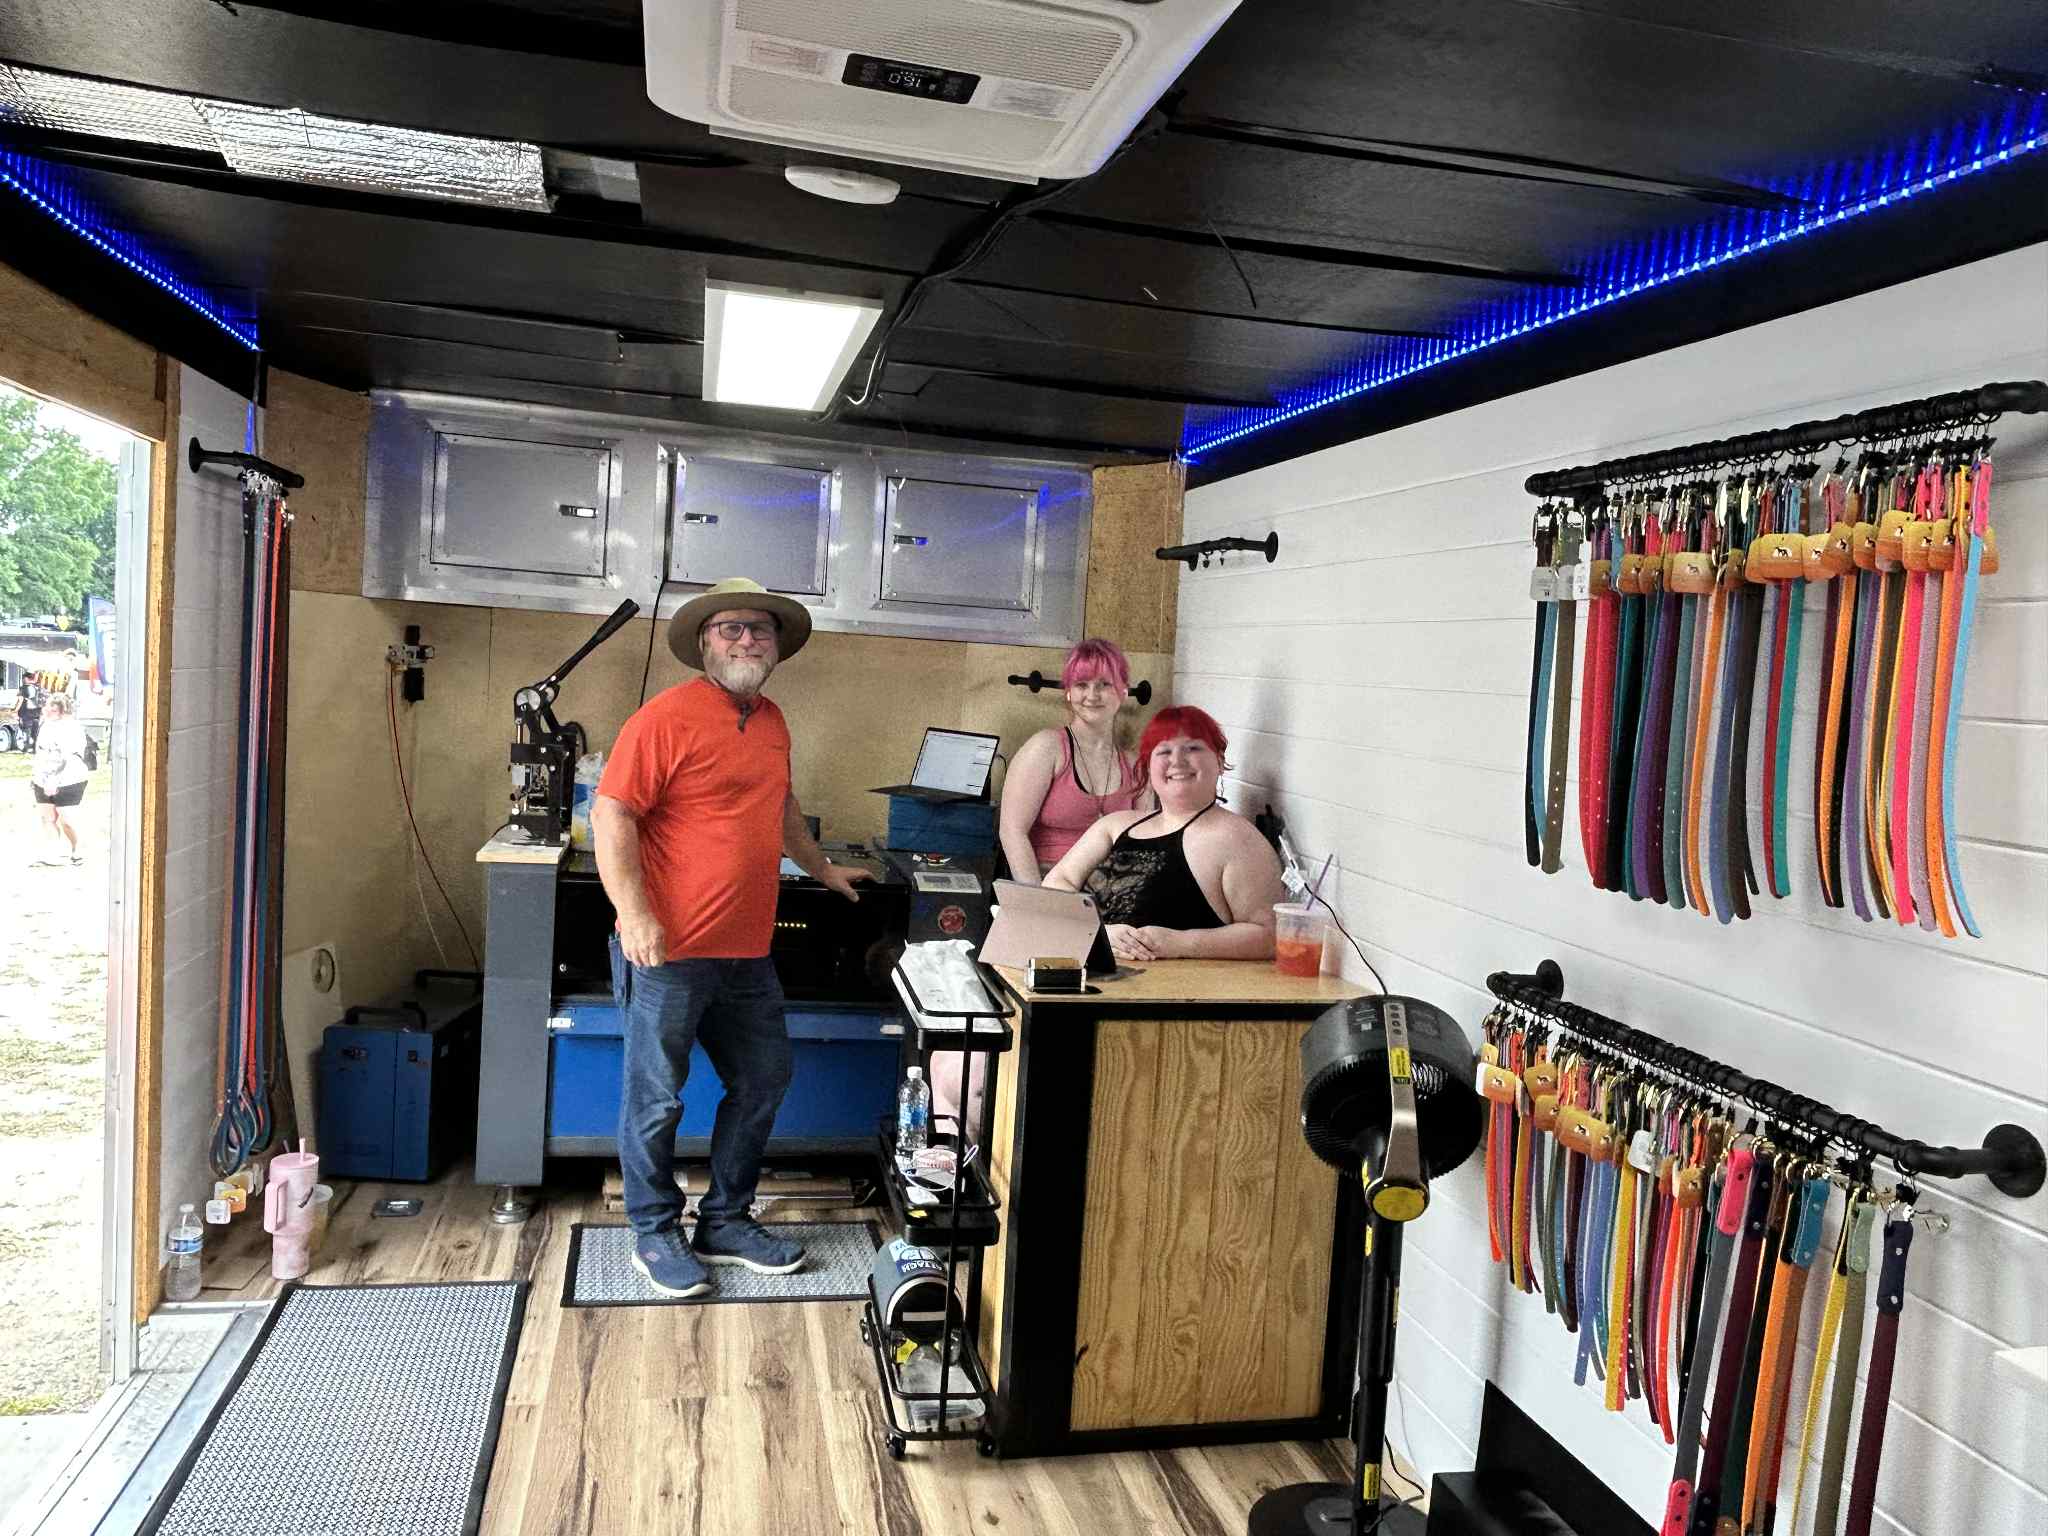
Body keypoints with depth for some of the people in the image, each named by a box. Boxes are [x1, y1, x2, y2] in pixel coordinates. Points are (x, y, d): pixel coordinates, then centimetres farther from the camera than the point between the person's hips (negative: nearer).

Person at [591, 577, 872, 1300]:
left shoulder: (770, 722, 13)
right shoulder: (666, 717, -11)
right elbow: (611, 814, -16)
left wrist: (821, 869, 37)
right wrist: (634, 915, -24)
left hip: (747, 954, 8)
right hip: (670, 950, -8)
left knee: (763, 1083, 15)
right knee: (656, 1099, 4)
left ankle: (726, 1222, 31)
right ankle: (655, 1235, 23)